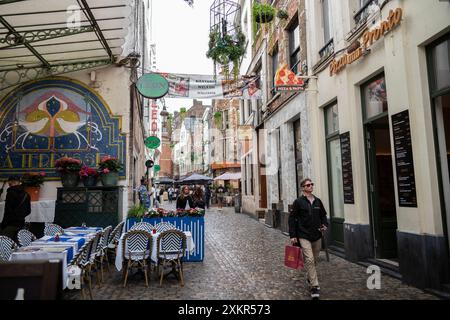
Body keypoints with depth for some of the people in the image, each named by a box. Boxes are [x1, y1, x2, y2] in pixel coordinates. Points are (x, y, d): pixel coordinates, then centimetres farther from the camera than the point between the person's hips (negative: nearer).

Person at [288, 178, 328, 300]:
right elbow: (292, 218, -4)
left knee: (315, 259, 14)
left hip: (317, 235, 5)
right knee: (309, 259, -13)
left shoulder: (318, 201, 8)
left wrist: (325, 225, -1)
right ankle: (315, 286, -6)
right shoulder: (298, 202, -5)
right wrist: (292, 235, -8)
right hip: (304, 236, -5)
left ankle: (310, 278, 38)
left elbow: (323, 215, 20)